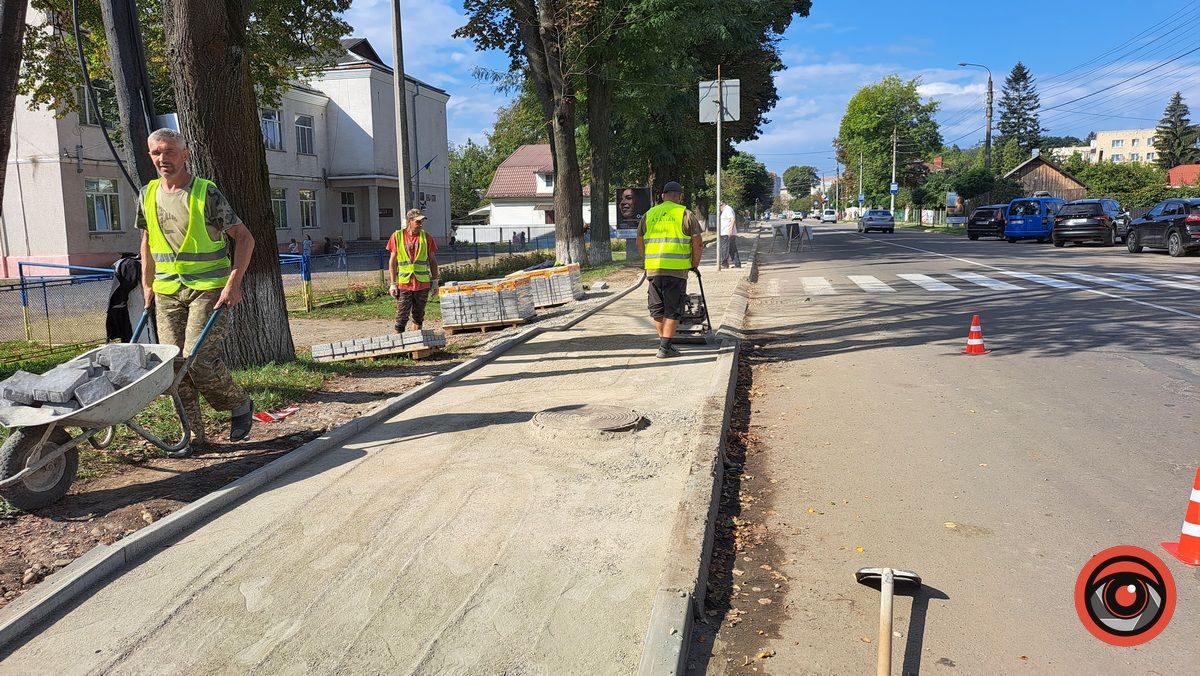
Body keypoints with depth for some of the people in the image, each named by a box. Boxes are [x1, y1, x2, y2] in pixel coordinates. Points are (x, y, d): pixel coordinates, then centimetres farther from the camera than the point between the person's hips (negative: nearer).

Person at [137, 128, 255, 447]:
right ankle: (193, 435, 12)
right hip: (167, 293, 6)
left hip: (209, 289, -5)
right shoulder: (148, 195, 10)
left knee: (198, 359, -15)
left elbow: (244, 238, -6)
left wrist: (233, 283, -14)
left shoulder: (206, 192, -6)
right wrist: (147, 284, 19)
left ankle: (240, 405, 10)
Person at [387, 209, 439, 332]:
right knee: (401, 317, -2)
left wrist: (435, 281, 4)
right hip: (404, 284, -2)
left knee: (418, 315, 11)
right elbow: (392, 261, 3)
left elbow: (432, 261, 8)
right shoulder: (397, 236, 0)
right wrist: (393, 283, -1)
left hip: (422, 284, 2)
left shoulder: (426, 237, 3)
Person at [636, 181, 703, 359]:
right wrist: (695, 263, 13)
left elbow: (639, 242, 15)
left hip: (653, 269, 4)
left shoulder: (649, 215, 14)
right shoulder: (686, 214, 2)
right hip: (676, 269, -4)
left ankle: (664, 343, 23)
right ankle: (665, 348, -2)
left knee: (657, 309, 15)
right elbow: (698, 243, 0)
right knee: (673, 310, 2)